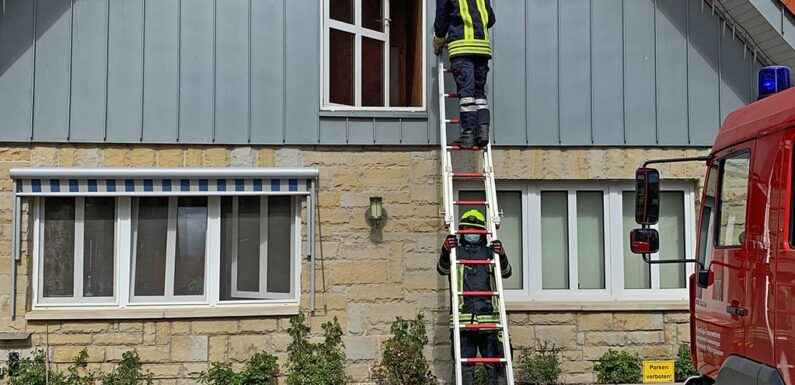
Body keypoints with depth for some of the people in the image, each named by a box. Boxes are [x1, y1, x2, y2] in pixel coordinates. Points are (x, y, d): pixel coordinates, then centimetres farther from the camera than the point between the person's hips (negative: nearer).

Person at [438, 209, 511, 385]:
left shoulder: (489, 252, 18)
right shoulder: (456, 251, 14)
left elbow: (506, 272, 3)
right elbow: (443, 269, -5)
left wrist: (501, 256, -19)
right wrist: (445, 252, -26)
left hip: (489, 317, 1)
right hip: (463, 317, -1)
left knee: (496, 364, -1)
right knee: (464, 366, 0)